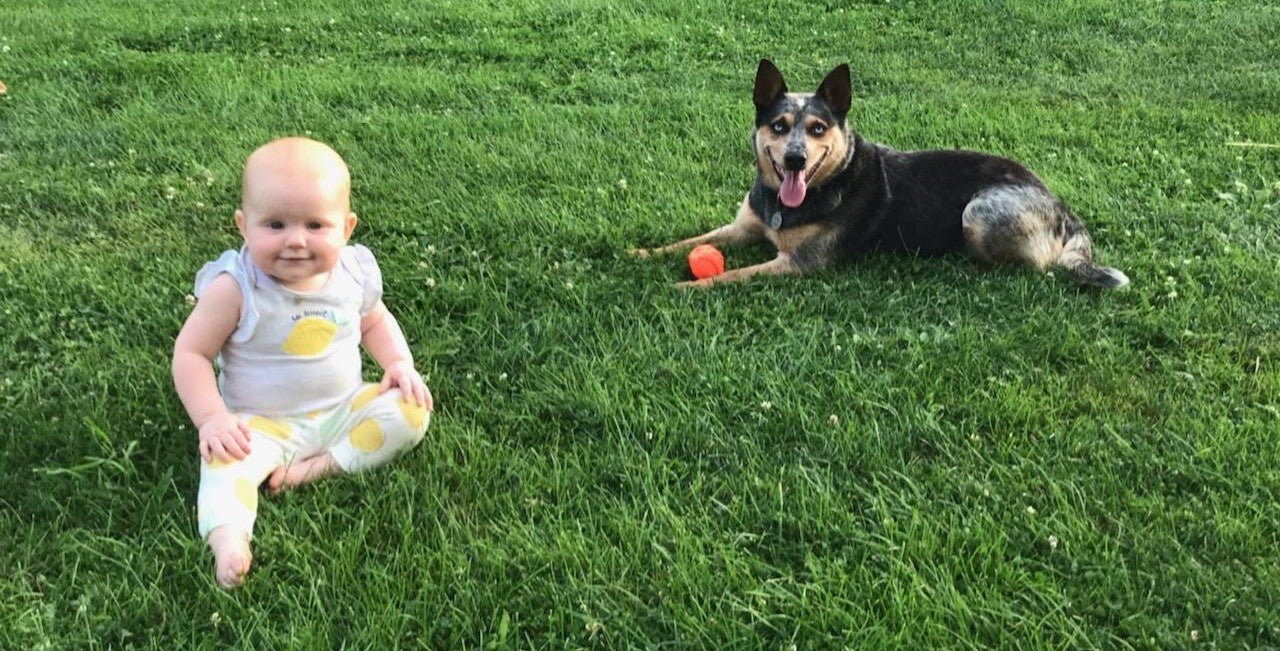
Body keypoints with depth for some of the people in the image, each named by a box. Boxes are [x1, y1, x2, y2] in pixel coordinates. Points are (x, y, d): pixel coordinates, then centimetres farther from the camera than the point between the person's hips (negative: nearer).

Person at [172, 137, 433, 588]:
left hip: (345, 409, 4)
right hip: (263, 423, -4)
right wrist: (212, 418, -25)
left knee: (410, 411, -13)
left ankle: (318, 467, -18)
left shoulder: (353, 273, -8)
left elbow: (375, 321, 13)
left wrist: (400, 363, -5)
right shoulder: (234, 288, -20)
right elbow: (190, 352, -13)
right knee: (225, 461, -31)